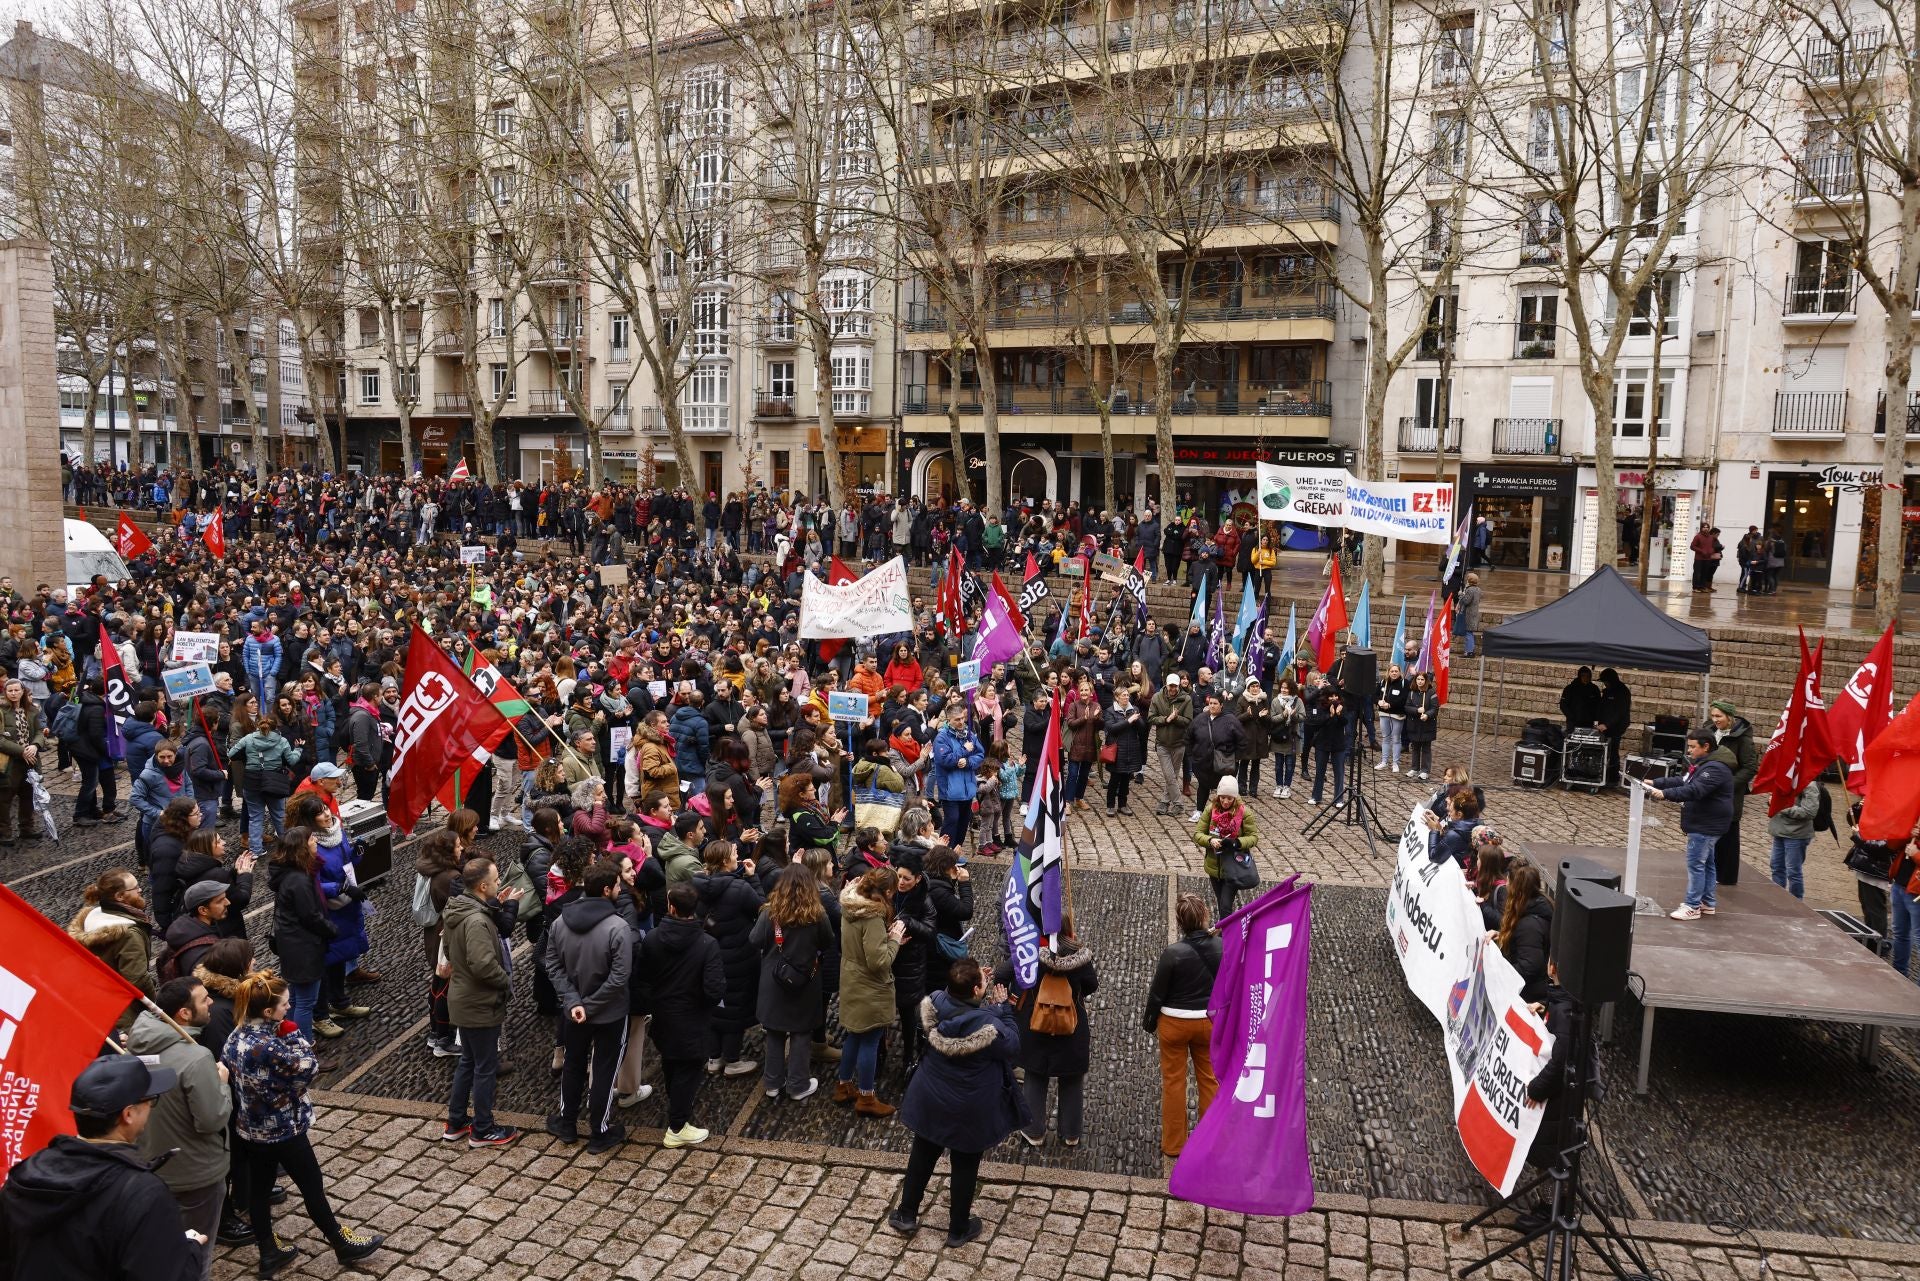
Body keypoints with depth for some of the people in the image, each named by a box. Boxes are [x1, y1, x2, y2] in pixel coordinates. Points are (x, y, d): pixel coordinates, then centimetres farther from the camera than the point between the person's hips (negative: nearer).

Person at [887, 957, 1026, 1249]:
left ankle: (906, 1215, 40)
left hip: (930, 1102, 4)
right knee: (965, 1166, 18)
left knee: (922, 1157, 24)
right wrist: (1002, 1008, -10)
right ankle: (958, 1230, 35)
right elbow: (1013, 1047, -15)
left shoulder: (934, 1005, -20)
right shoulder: (988, 1025, -34)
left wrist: (986, 1002, -3)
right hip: (970, 1110, -4)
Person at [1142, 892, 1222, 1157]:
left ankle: (1174, 1144, 22)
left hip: (1175, 1023, -3)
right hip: (1210, 1021, 3)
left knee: (1173, 1082, 11)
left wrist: (1150, 1023, 3)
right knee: (1210, 1080, 18)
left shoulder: (1173, 952, -22)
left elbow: (1157, 992, -12)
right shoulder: (1222, 946, -13)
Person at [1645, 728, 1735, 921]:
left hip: (1706, 826, -11)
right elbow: (1681, 781, 15)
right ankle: (1707, 903, 26)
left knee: (1695, 863, -8)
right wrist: (1655, 783, 4)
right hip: (1703, 824, 11)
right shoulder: (1701, 764, 14)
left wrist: (1665, 794, -36)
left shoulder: (1715, 768, -21)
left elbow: (1694, 790, -31)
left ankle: (1692, 906, -4)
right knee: (1705, 863, 17)